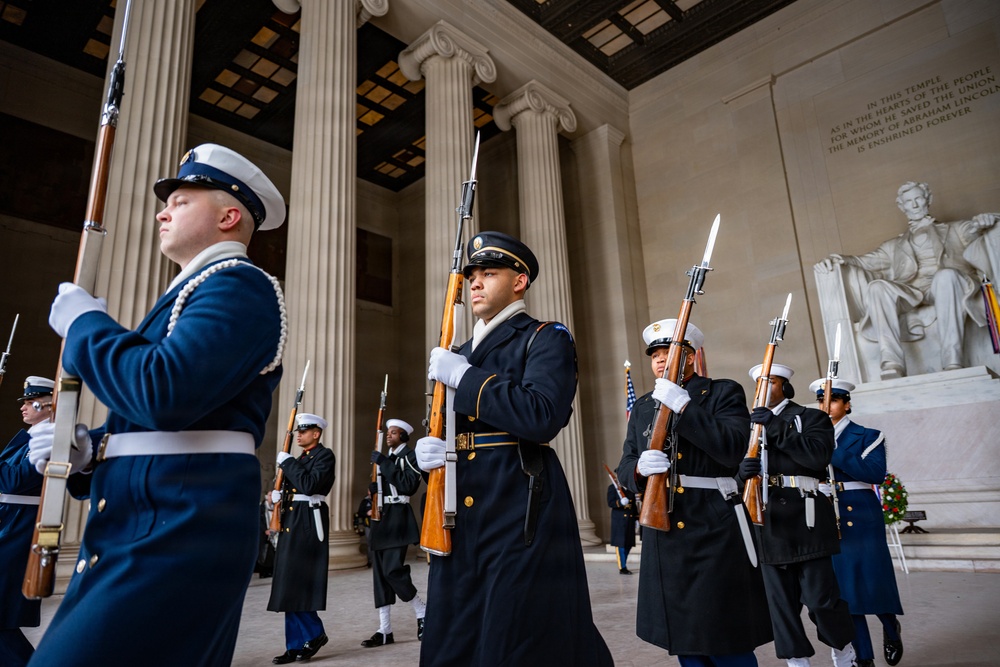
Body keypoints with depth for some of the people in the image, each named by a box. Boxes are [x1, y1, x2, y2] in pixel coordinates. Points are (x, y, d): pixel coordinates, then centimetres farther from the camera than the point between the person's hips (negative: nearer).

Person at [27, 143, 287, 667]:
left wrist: (83, 321, -9)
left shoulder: (239, 285, -10)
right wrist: (89, 449, 5)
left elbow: (164, 394, -26)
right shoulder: (193, 292, 21)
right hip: (132, 528, 10)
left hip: (181, 529, -10)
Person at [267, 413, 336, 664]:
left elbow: (309, 485, -21)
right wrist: (277, 495, 0)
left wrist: (287, 462, -13)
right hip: (291, 521, 9)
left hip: (308, 522, -9)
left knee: (295, 582, -9)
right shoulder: (299, 459, 18)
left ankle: (315, 633, 8)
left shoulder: (325, 455, -8)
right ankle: (295, 645, 17)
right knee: (290, 584, 10)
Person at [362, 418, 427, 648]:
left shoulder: (409, 456, -6)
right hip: (380, 516, 8)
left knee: (393, 570, -13)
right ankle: (385, 630, 11)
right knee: (380, 572, 5)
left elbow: (409, 485, -20)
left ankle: (423, 613, 8)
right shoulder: (386, 457, 18)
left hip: (397, 517, -8)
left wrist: (384, 463, -20)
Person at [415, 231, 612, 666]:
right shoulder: (460, 354, 19)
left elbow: (542, 417, -21)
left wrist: (463, 376, -16)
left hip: (523, 513, -6)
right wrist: (426, 451, -1)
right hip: (460, 519, 7)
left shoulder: (546, 339, -3)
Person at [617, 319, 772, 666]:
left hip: (715, 536, -4)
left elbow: (733, 449, -16)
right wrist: (640, 468, -13)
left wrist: (682, 406, -21)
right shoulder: (642, 407, 13)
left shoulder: (724, 393, 0)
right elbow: (625, 467, 10)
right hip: (665, 540, 5)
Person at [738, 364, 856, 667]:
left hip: (804, 519, -4)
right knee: (780, 600, 6)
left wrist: (777, 426, -18)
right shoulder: (751, 424, 20)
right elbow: (739, 469, 12)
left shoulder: (811, 417, 7)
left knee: (820, 596, 0)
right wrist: (743, 469, -12)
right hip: (768, 521, 4)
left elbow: (818, 455, -13)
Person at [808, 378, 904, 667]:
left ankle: (891, 629, 33)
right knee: (844, 590, 4)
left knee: (873, 585, 0)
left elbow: (876, 472, -15)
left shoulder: (867, 436, 2)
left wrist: (834, 454, -21)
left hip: (862, 520, -3)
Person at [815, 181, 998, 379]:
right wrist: (842, 259, -3)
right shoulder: (895, 246, 33)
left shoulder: (954, 230, 32)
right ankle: (892, 366, -46)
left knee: (946, 275, -38)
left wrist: (984, 220, -10)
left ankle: (952, 364, -43)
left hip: (945, 285, -1)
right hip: (909, 293, 1)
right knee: (877, 287, -32)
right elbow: (867, 261, 18)